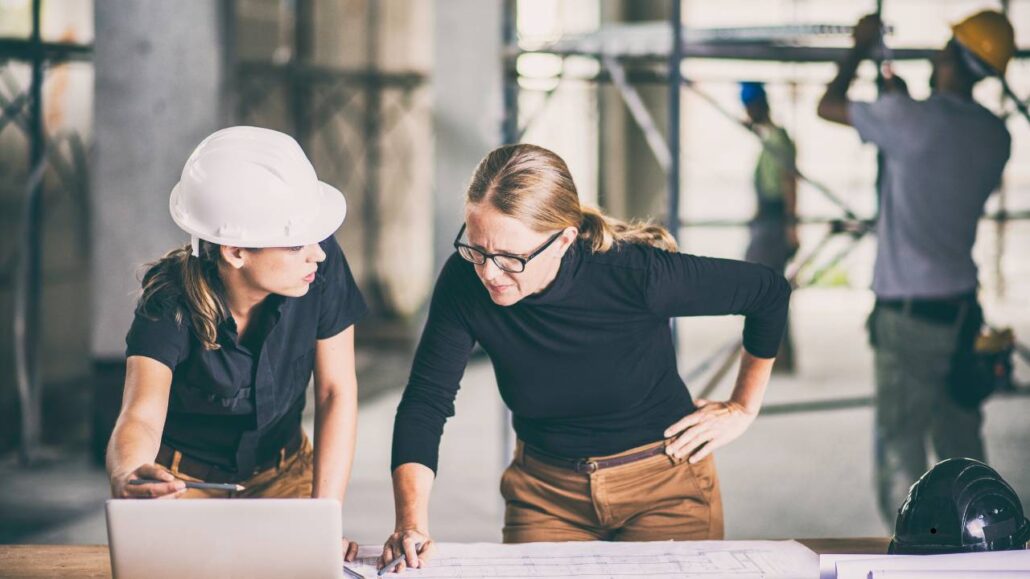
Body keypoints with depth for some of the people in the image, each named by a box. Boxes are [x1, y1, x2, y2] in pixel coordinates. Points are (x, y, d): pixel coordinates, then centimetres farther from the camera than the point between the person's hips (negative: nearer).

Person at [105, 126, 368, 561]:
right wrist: (129, 477, -63)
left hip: (284, 470, 3)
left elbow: (336, 392, -15)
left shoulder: (321, 266, -21)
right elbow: (140, 416, -39)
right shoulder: (170, 305, -27)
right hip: (183, 477, -2)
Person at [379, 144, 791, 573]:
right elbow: (425, 401, -17)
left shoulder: (634, 274, -27)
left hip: (664, 484, -2)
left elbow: (769, 292, -13)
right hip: (545, 492, 2)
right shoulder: (465, 283, -19)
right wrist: (412, 521, -32)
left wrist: (743, 409, -4)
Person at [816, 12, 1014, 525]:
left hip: (909, 313, -7)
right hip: (963, 309, 7)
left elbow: (829, 106, 0)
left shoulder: (911, 117, -15)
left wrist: (861, 47, 15)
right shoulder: (995, 135, 5)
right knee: (961, 446, 14)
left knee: (901, 449, -2)